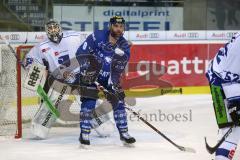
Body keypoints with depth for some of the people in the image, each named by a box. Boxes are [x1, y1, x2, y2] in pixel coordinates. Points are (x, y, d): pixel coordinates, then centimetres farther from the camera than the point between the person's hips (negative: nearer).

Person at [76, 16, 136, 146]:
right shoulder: (97, 36, -17)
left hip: (109, 78, 4)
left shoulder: (124, 47, -9)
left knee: (118, 101, -1)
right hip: (90, 76, -3)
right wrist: (86, 71, -21)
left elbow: (118, 71, -12)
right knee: (88, 103, -14)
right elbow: (81, 53, -16)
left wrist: (113, 85, -25)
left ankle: (124, 133, 9)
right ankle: (84, 134, -6)